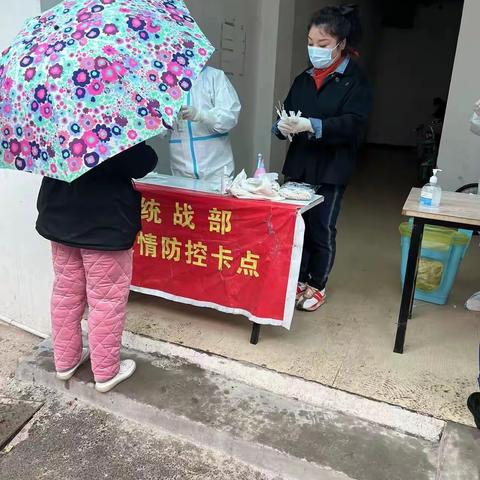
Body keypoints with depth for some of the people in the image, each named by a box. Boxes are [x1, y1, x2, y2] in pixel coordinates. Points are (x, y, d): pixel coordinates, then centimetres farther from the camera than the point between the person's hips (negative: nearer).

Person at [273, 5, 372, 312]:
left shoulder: (355, 79, -3)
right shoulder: (304, 79, 14)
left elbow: (354, 123, -15)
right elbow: (287, 113, 12)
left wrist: (312, 125, -26)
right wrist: (282, 126, -12)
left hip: (332, 169, -4)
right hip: (299, 165, 5)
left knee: (322, 229, 4)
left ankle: (318, 285, 21)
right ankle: (298, 279, 25)